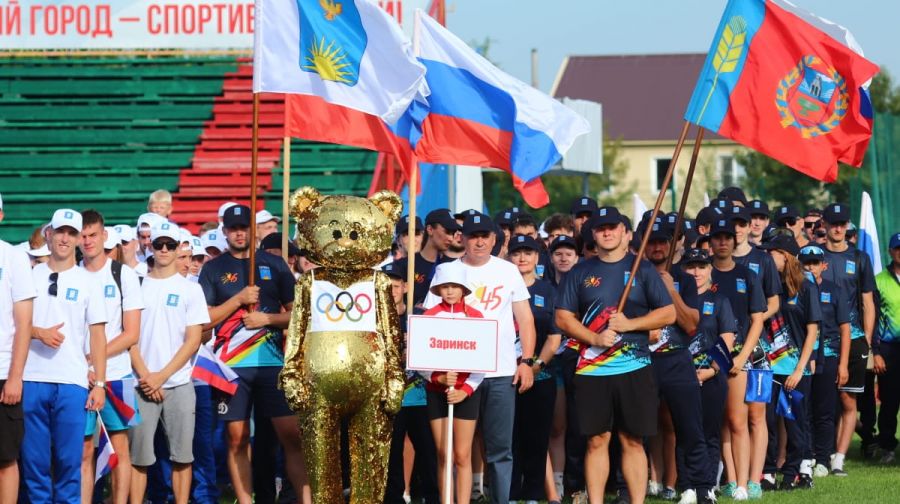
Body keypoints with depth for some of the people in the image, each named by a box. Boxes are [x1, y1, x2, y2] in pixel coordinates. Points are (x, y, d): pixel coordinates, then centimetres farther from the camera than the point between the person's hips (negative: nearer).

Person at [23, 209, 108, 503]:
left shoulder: (87, 283, 8)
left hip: (72, 382, -1)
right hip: (32, 379, 1)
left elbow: (97, 336, 5)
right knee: (34, 457, 2)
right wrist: (39, 332, -11)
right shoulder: (31, 276, 10)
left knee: (69, 459, -3)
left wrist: (99, 383, -2)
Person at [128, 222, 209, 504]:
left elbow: (193, 340, -1)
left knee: (181, 455, -1)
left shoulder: (190, 289, 5)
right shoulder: (138, 287, 8)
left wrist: (162, 376, -9)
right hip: (143, 385, 1)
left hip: (178, 385, -1)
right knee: (139, 455, -2)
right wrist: (145, 376, -8)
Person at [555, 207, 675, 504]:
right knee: (596, 440, 2)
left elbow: (668, 313, 4)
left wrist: (629, 324, -10)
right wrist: (595, 338, -10)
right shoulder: (580, 273, 10)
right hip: (591, 369, 1)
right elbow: (563, 317, 6)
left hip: (634, 368, -1)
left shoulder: (642, 269, 7)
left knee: (633, 440, 1)